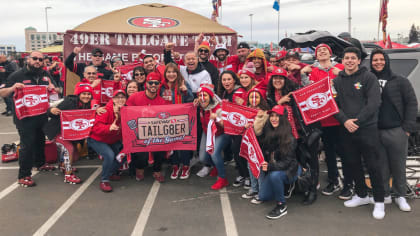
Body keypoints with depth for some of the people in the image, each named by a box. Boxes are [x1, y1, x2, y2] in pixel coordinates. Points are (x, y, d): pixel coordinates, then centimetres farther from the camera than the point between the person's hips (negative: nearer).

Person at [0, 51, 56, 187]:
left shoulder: (45, 75, 9)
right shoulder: (17, 76, -8)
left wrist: (52, 88, -4)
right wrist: (12, 88, -28)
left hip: (42, 116, 6)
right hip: (25, 118, -6)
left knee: (40, 140, 21)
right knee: (27, 145, -5)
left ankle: (40, 163, 42)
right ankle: (23, 176, 4)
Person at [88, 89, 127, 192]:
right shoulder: (106, 110, -24)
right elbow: (96, 126, -31)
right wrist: (109, 128, -48)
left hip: (114, 140, 7)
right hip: (97, 139, -7)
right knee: (109, 155, -28)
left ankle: (111, 173, 19)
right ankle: (104, 181, -9)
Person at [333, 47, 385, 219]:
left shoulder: (368, 77, -3)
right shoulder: (337, 81, 10)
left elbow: (374, 103, -10)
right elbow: (333, 104, 4)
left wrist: (357, 120, -16)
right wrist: (345, 121, -12)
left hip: (367, 129, -4)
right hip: (346, 130, 5)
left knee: (373, 165, -1)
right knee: (353, 164, 13)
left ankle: (379, 201, 12)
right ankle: (361, 195, 30)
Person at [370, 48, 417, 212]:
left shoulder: (400, 81, 6)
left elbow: (411, 103, 4)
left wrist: (408, 127, -4)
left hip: (397, 131, -1)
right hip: (375, 132, 1)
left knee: (399, 166, 5)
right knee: (381, 166, 6)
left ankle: (400, 196, 19)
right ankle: (384, 195, 19)